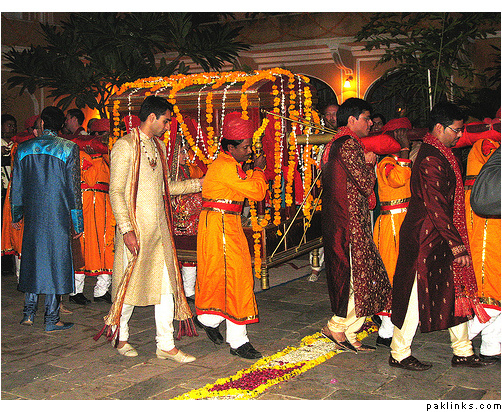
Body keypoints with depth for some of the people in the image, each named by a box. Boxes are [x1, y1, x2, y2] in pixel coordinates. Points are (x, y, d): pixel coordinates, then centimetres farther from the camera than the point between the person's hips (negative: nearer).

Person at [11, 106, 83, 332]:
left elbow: (17, 185, 9)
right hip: (58, 213, -3)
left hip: (32, 213, 3)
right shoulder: (68, 148, -5)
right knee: (55, 259, 2)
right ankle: (52, 319, 6)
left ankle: (29, 313, 18)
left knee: (32, 257, 14)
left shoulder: (24, 148, 4)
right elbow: (73, 187, -6)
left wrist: (16, 215, 20)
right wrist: (77, 221, -1)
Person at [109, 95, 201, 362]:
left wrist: (199, 184, 14)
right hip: (136, 229, -7)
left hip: (160, 228, 7)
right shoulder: (126, 146, -9)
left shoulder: (158, 146, 15)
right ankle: (122, 338, 25)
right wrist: (126, 229, -20)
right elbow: (116, 192, -13)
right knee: (131, 285, 3)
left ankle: (165, 345, 13)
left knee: (167, 285, 5)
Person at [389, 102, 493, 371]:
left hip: (442, 237, 10)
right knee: (417, 295, 0)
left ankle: (462, 351, 24)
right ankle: (399, 354, 13)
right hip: (427, 238, -10)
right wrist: (456, 244, -21)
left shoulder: (441, 154, 13)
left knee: (456, 292, 14)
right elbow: (436, 207, -23)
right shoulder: (430, 159, -19)